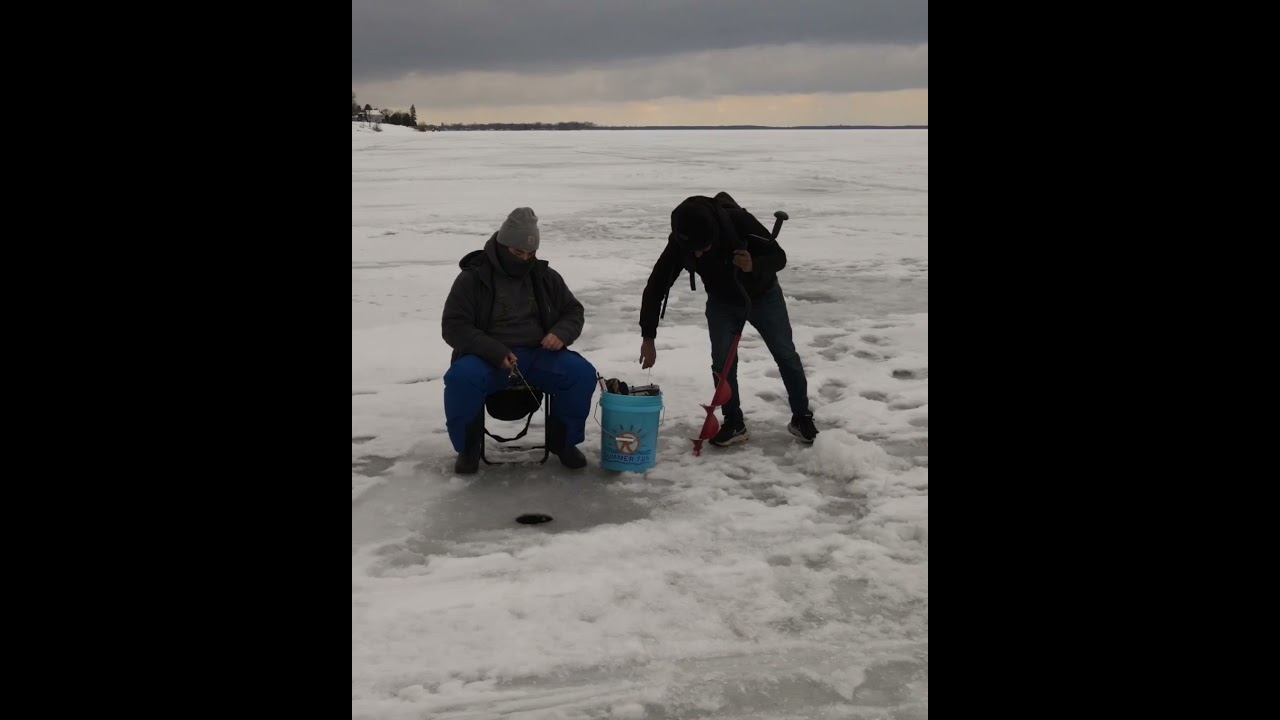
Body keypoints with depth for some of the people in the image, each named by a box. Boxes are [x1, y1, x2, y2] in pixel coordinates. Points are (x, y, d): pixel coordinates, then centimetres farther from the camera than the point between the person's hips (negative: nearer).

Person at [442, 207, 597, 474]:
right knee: (461, 378, -35)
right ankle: (469, 447, -9)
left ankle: (563, 441, 0)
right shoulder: (473, 278, -3)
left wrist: (561, 333, -8)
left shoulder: (546, 276, 9)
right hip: (488, 358, -3)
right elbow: (453, 327, -7)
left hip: (539, 354, 3)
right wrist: (496, 352, -22)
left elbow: (573, 311, 17)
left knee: (581, 373, -24)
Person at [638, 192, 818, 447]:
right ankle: (734, 424, 9)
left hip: (763, 296, -1)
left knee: (786, 355, 6)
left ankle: (802, 417, 23)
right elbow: (656, 287, -22)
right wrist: (648, 337, -25)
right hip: (722, 303, 2)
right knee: (722, 362, -7)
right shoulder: (679, 243, -29)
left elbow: (778, 256, -26)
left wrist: (754, 267, -48)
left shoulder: (739, 221, -37)